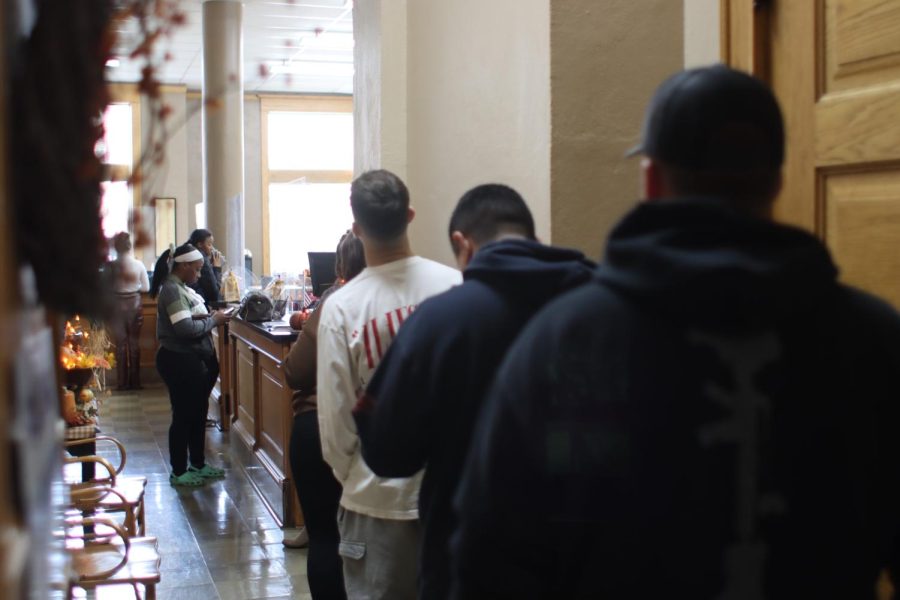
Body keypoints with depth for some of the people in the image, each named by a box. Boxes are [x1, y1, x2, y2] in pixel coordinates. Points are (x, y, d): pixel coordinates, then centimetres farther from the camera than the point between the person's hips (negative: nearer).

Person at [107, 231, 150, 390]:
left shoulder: (111, 266, -11)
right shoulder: (139, 265, -9)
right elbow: (146, 287, -2)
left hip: (117, 306, -1)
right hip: (134, 304, 1)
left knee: (120, 344, 8)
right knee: (134, 343, 10)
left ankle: (122, 382, 10)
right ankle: (135, 381, 15)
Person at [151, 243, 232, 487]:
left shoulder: (181, 288, 12)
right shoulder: (172, 290, -18)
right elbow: (185, 328, -27)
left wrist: (211, 316, 0)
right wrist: (213, 320, -14)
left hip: (194, 359, 10)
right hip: (179, 360, -10)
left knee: (198, 413, 17)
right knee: (183, 416, 1)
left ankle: (198, 464, 30)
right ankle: (179, 472, 12)